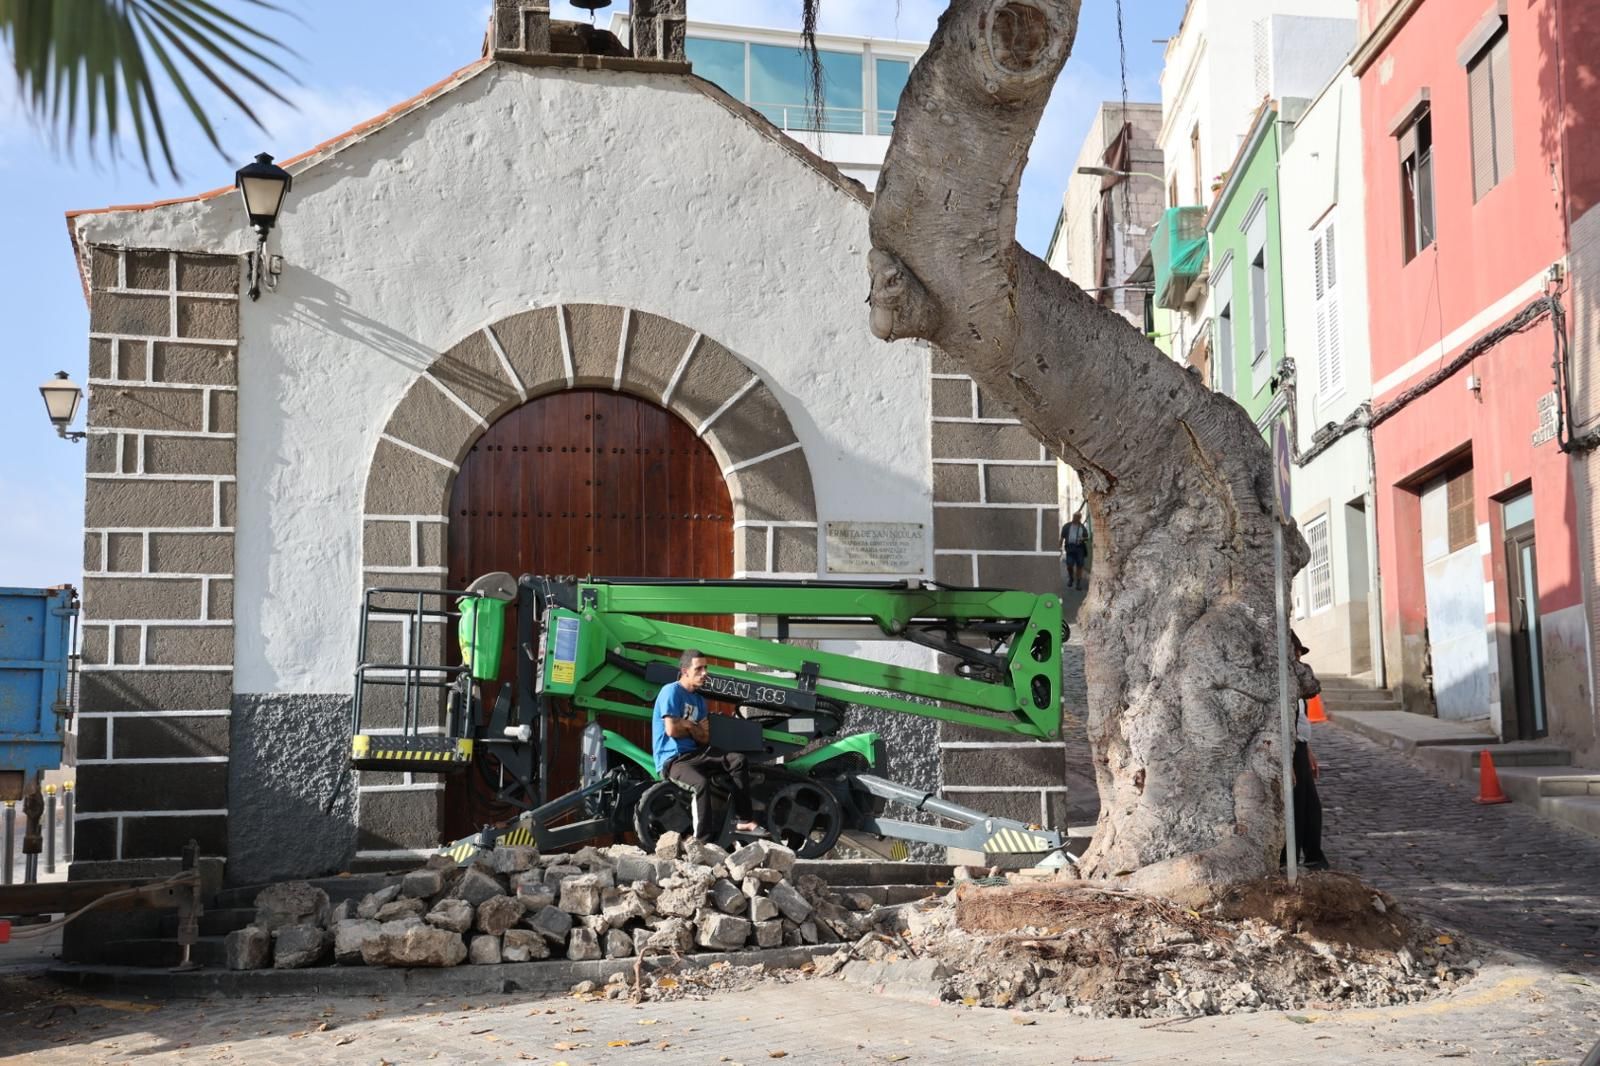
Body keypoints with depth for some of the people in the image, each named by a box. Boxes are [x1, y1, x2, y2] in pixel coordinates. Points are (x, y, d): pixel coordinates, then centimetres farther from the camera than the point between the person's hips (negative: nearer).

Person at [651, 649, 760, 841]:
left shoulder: (699, 700, 16)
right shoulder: (671, 691, -7)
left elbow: (705, 738, 7)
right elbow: (671, 730, -17)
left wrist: (687, 725, -12)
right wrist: (694, 727, 1)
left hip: (694, 753, 8)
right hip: (672, 759, -8)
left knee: (737, 760, -9)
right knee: (701, 783, -35)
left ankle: (744, 820, -14)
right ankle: (702, 841, -34)